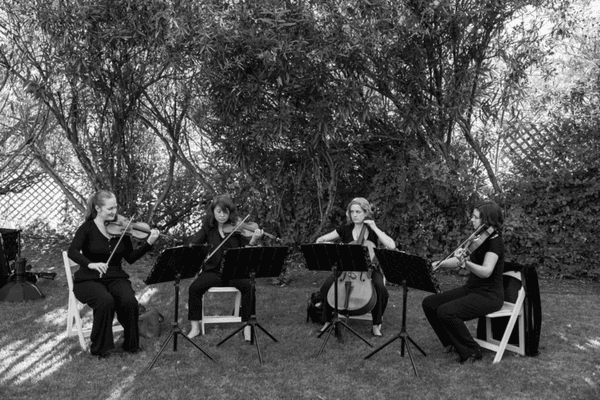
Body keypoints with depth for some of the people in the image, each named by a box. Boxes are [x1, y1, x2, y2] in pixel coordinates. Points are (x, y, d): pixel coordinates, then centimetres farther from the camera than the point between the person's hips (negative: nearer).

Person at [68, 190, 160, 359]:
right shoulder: (87, 228, -5)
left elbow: (130, 258, 3)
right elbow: (72, 252, -19)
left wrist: (149, 243, -11)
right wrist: (90, 264, -38)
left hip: (115, 278, 3)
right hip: (89, 279, -3)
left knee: (130, 301, -28)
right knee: (106, 301, -34)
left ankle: (131, 344, -4)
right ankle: (100, 348, -13)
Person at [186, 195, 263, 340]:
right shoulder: (208, 227, 5)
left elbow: (247, 249, -10)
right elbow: (193, 244, 1)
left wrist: (254, 240, -31)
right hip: (213, 271, 2)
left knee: (248, 286, -30)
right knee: (195, 287, -24)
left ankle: (247, 326, -18)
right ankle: (195, 327, -10)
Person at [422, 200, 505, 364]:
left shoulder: (495, 242, -17)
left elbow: (486, 272, -32)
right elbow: (459, 261, 13)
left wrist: (465, 262, -47)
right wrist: (437, 264, 1)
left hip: (489, 295, -9)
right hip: (470, 289, 9)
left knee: (446, 312, -28)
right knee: (429, 303, -2)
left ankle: (472, 352, -9)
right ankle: (452, 343, 13)